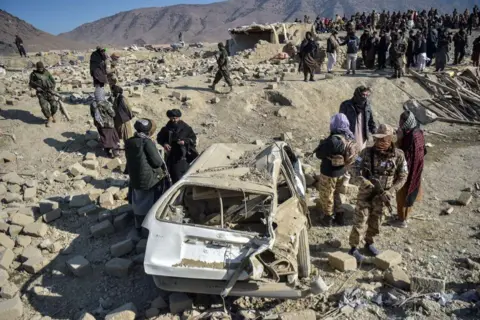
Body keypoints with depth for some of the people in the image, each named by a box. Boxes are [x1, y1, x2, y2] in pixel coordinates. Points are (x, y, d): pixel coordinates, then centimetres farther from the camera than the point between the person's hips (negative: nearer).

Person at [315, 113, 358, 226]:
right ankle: (339, 216, 40)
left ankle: (328, 218, 32)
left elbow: (319, 154, -22)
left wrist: (322, 143, -3)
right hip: (341, 172, 7)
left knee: (326, 196, 15)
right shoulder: (350, 138, -7)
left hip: (329, 173, -7)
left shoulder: (334, 140, -33)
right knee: (336, 194, 28)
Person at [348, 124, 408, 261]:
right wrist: (371, 185, -23)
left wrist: (389, 192, -17)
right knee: (360, 220, 1)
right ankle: (353, 248, 14)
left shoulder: (398, 155, -12)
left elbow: (402, 177, -5)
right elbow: (357, 171, -10)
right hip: (366, 193, -2)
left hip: (383, 195, 2)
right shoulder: (367, 152, -15)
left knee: (376, 221, 16)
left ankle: (369, 242, 39)